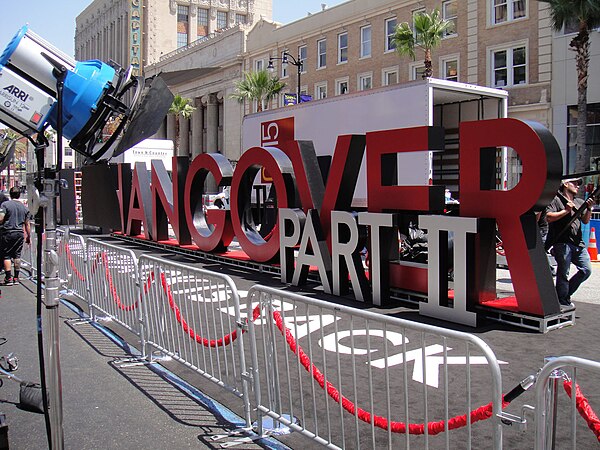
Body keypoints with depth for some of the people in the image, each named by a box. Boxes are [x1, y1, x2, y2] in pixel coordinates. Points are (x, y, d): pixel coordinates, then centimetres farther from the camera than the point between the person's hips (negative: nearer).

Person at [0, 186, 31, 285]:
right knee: (17, 256, 9)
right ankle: (16, 278, 13)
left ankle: (8, 278, -1)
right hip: (20, 233, 4)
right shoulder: (24, 207, 8)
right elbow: (27, 224, 11)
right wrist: (29, 237, 17)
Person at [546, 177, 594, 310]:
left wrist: (589, 209, -1)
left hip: (578, 244, 7)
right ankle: (563, 301, 4)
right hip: (563, 243, -7)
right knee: (563, 273, -4)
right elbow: (548, 217, -13)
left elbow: (585, 221, 14)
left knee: (586, 270, 3)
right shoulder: (557, 200, 0)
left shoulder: (579, 202, 22)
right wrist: (566, 211, -13)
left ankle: (565, 293, 19)